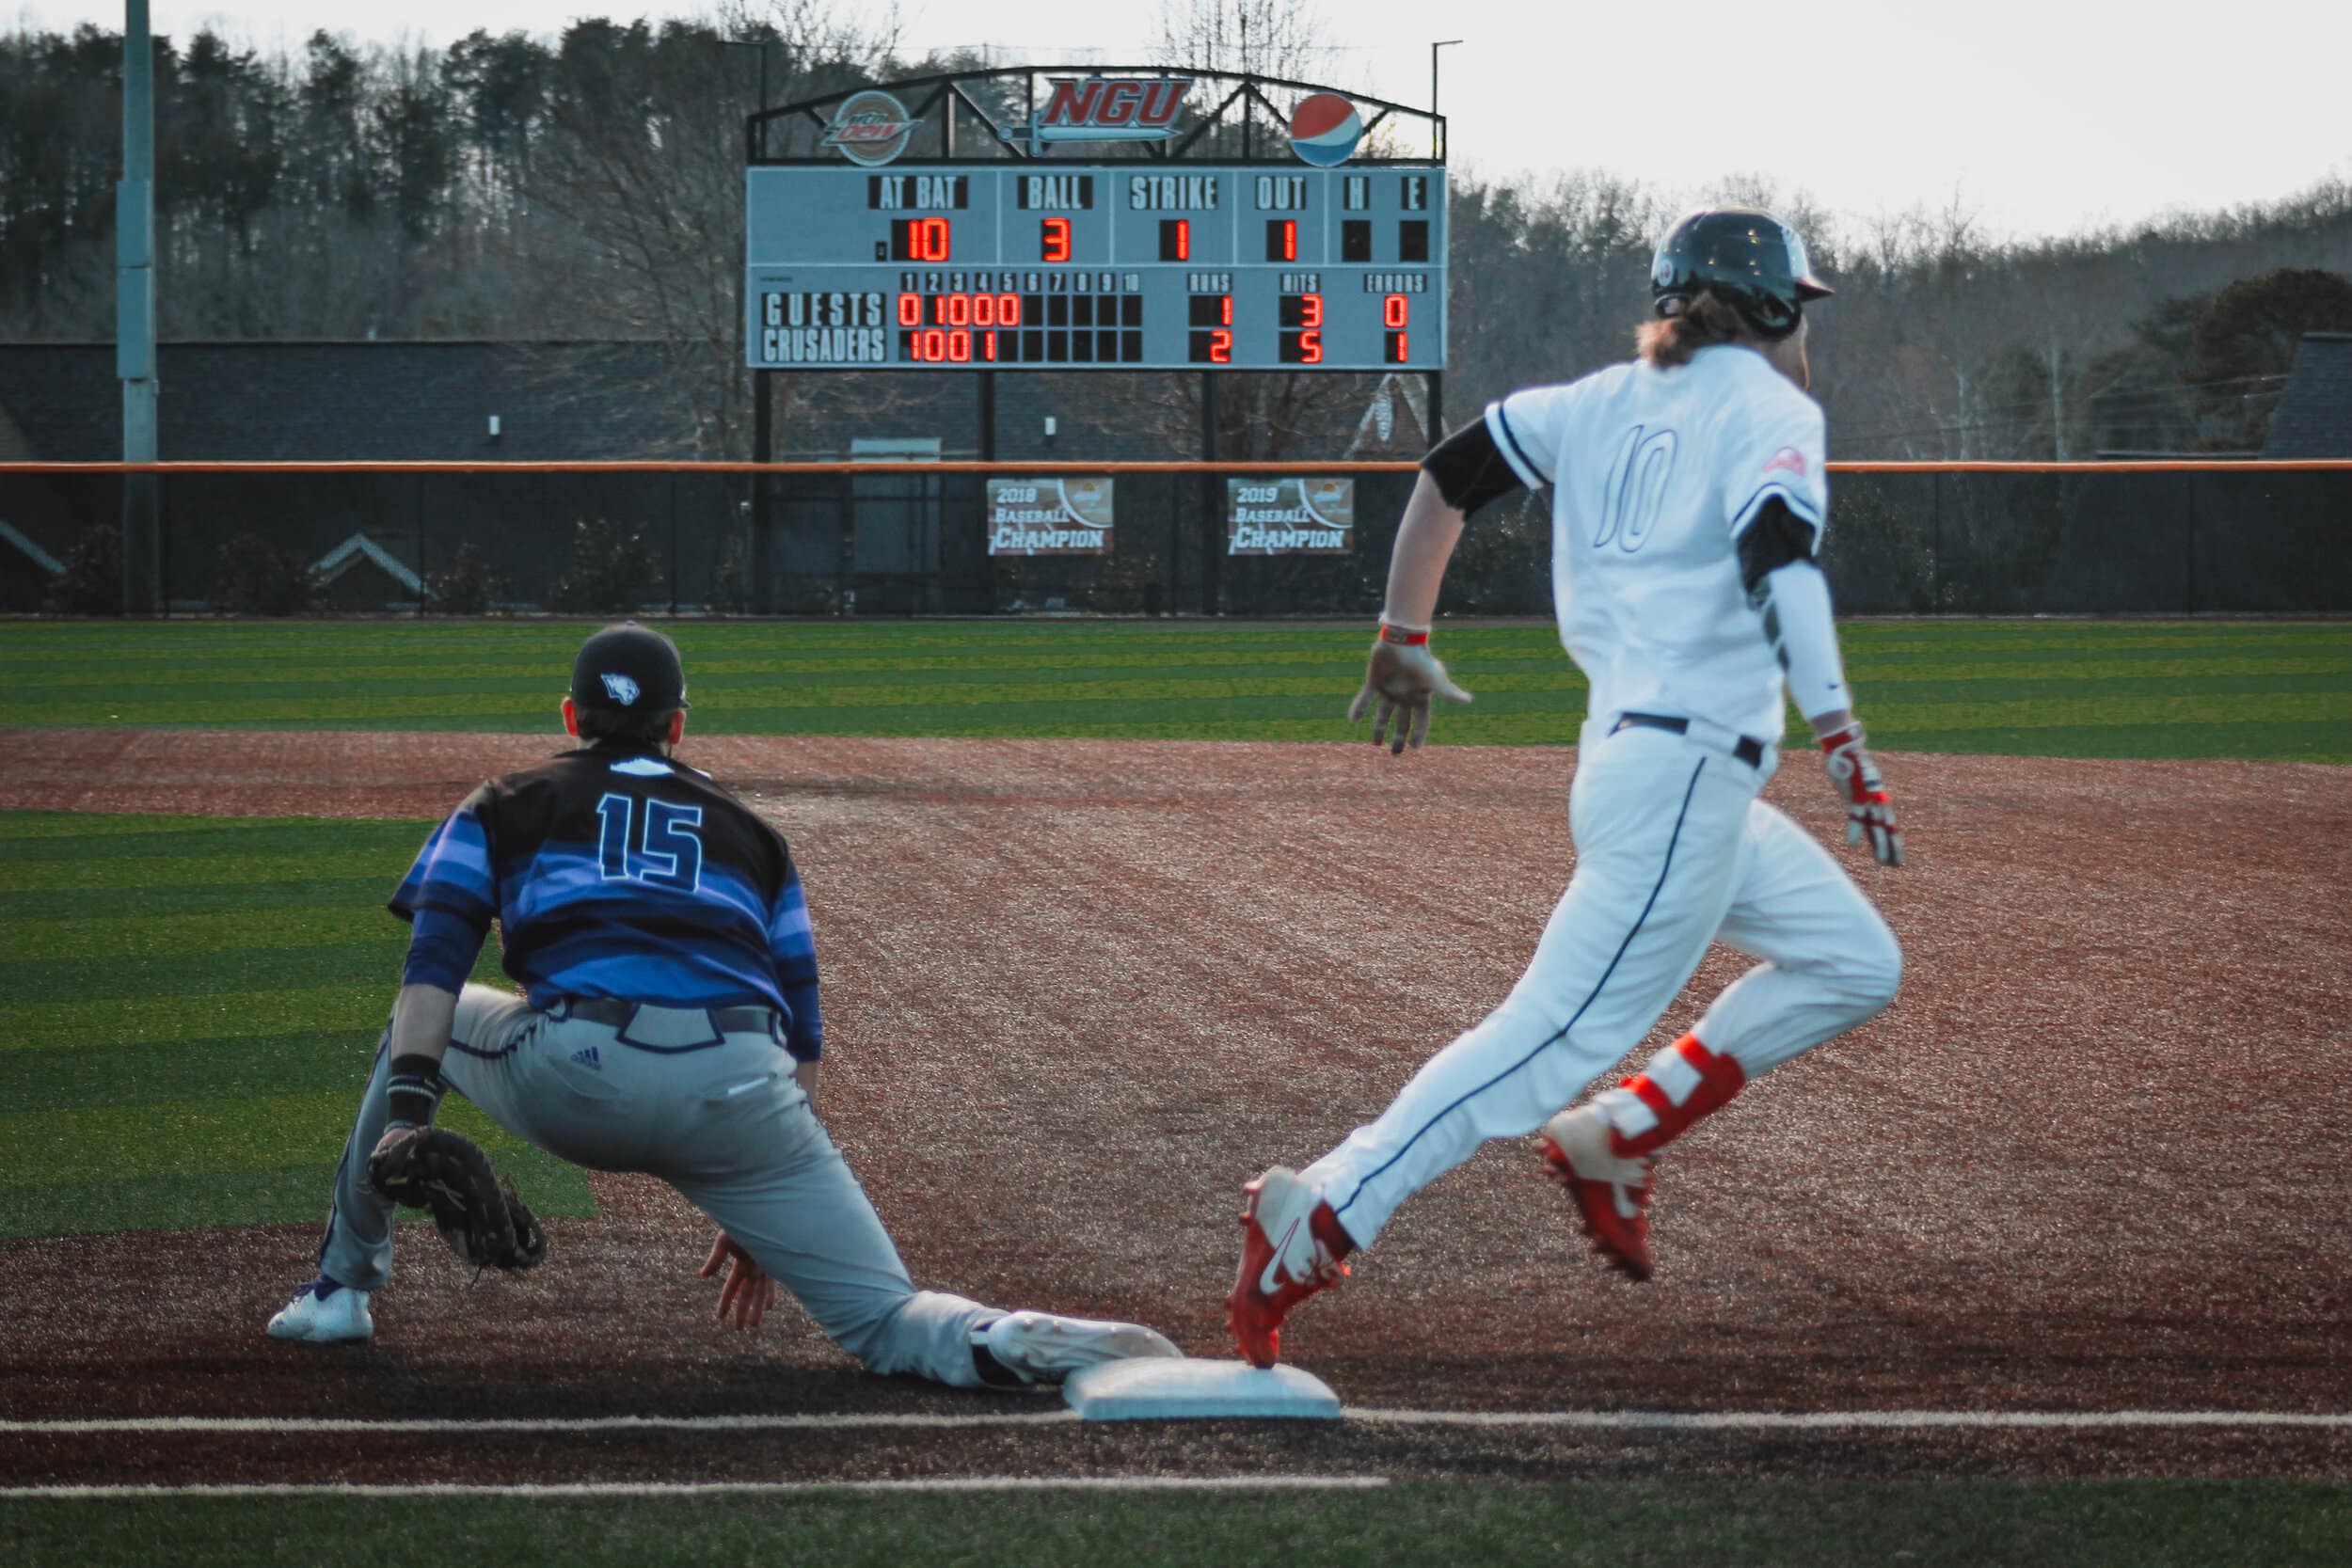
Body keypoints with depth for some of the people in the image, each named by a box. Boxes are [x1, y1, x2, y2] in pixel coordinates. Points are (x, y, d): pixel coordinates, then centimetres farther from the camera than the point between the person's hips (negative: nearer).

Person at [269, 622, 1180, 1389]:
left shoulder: (507, 807, 25)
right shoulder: (750, 836, 30)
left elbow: (435, 962, 8)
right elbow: (800, 1039, 26)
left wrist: (406, 1109, -2)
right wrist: (756, 1215, 30)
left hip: (571, 1077, -1)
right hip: (736, 1094, 1)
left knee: (419, 1029, 32)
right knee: (886, 1320, 1)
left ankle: (342, 1286, 24)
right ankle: (1006, 1343, -33)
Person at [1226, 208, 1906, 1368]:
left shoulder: (1608, 402, 17)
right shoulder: (1769, 412, -4)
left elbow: (1450, 472, 16)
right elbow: (1776, 559, -22)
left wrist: (1403, 639, 24)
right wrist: (1838, 737, -30)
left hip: (1623, 753, 9)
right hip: (1688, 768, -9)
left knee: (1854, 963, 17)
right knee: (1563, 1033, -13)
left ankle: (1613, 1138, 11)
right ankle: (1319, 1219, -21)